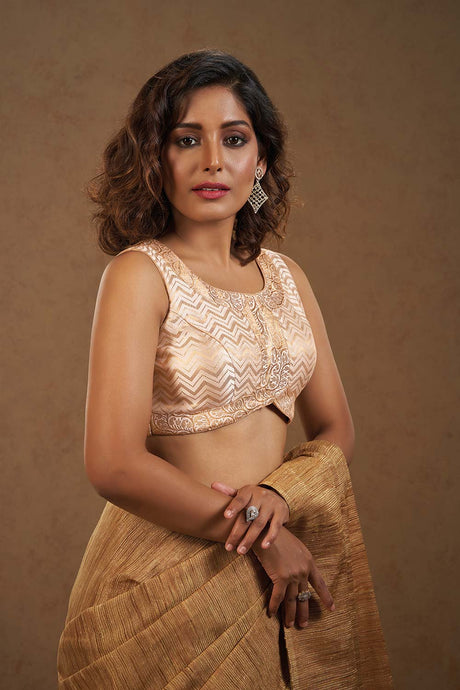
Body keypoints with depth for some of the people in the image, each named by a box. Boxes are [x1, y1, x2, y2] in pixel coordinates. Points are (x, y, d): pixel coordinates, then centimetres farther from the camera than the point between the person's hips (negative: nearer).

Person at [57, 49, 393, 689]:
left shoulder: (285, 274, 5)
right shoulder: (139, 272, -13)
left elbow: (336, 430, 7)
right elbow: (115, 466, -20)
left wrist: (282, 492, -14)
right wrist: (267, 538, -15)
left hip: (284, 577, 6)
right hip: (168, 576, -5)